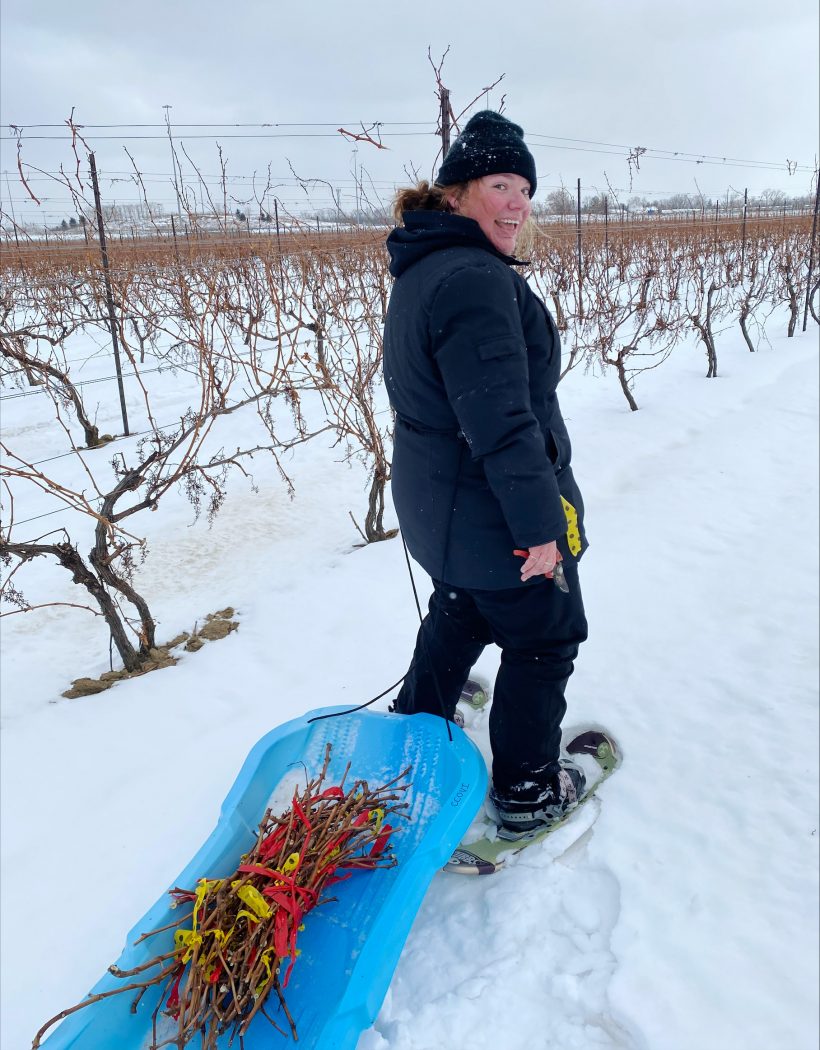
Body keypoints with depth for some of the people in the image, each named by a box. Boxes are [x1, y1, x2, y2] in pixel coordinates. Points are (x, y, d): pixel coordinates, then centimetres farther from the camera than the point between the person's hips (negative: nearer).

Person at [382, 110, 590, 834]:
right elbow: (502, 419, -29)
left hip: (436, 504, 10)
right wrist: (541, 521, -23)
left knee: (458, 616, 29)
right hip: (495, 516, -10)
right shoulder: (475, 278, -24)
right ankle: (527, 790, 25)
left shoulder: (420, 271, 10)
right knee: (544, 640, 10)